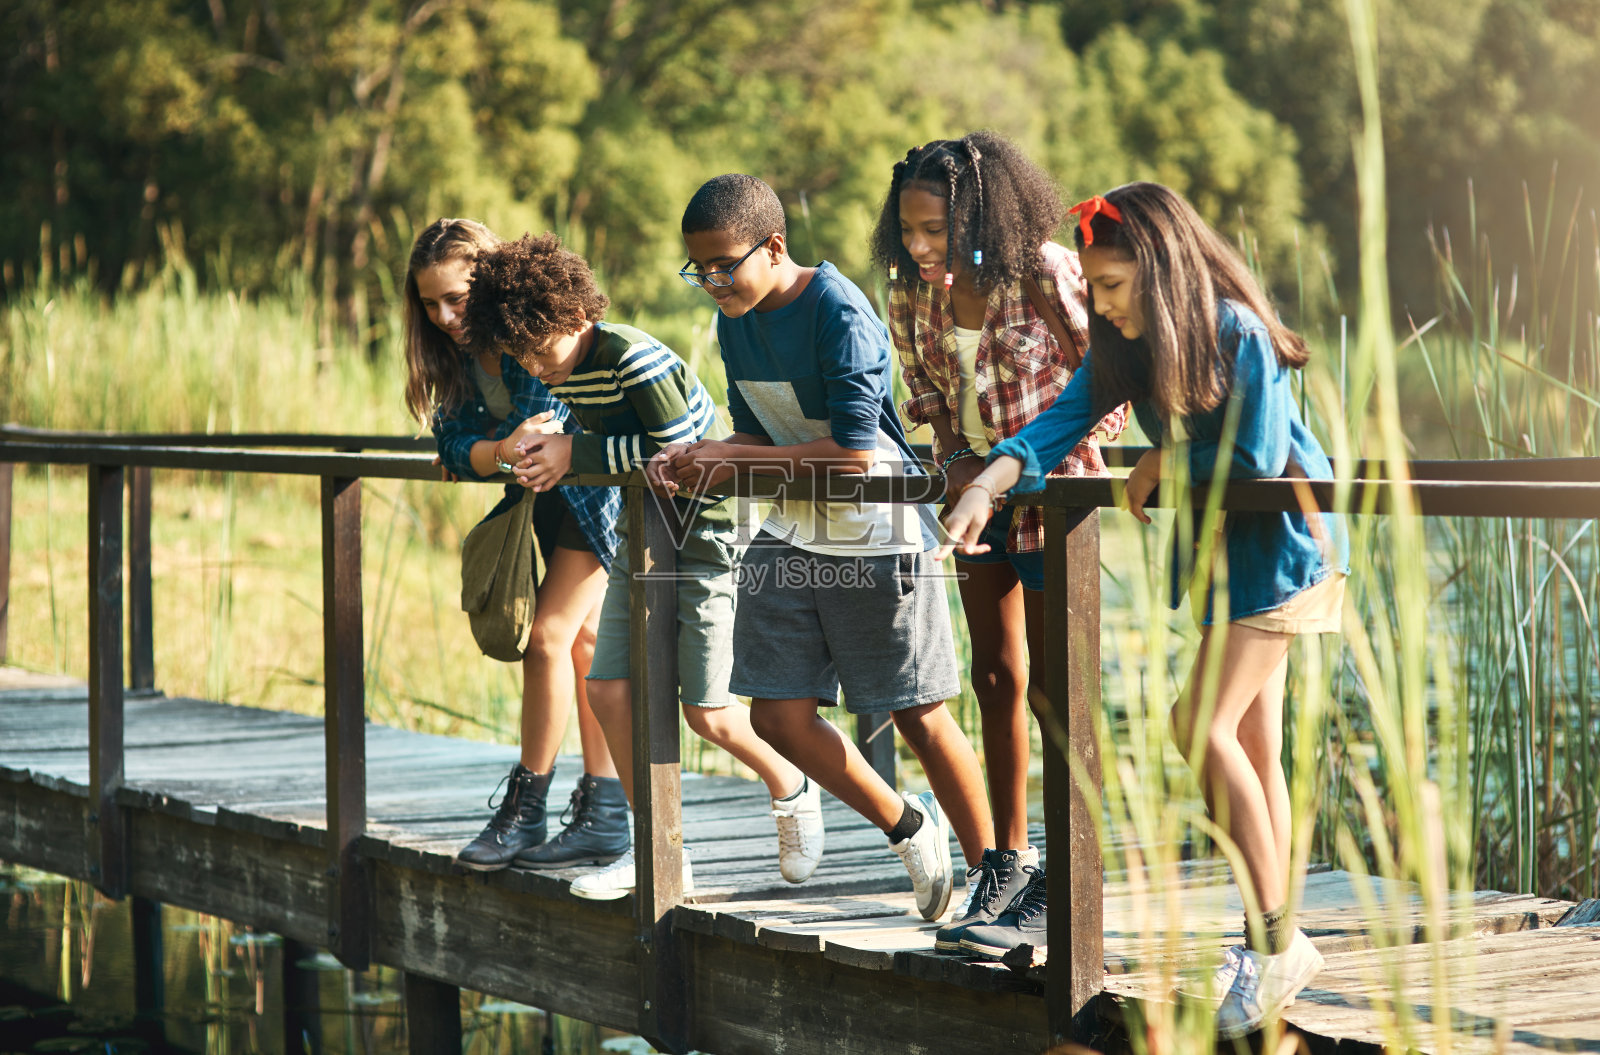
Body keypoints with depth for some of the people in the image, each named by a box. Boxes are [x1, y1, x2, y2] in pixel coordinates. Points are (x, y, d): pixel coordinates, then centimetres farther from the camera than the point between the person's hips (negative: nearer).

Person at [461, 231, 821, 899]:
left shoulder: (633, 360, -24)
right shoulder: (561, 372, 3)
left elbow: (678, 450, -26)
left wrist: (576, 455, -23)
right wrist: (540, 449, 2)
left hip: (704, 531, -8)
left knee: (707, 713, -7)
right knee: (610, 691, -1)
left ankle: (791, 789, 23)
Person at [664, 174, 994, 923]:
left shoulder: (839, 313, -20)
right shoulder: (735, 322, 5)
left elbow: (853, 452, -24)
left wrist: (731, 463, -20)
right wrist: (699, 459, -10)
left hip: (876, 535, -7)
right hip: (791, 536, 7)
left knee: (918, 715, 0)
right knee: (777, 715, 1)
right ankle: (908, 829, 22)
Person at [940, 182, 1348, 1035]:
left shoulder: (1237, 335, -22)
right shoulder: (1123, 347, 0)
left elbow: (1257, 461, -23)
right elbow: (1061, 422, -10)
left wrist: (1163, 464, -10)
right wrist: (985, 487, -25)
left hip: (1281, 546, -8)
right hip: (1213, 549, 8)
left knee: (1203, 724, -17)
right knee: (1249, 746, 9)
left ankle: (1277, 942, -12)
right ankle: (1273, 943, 15)